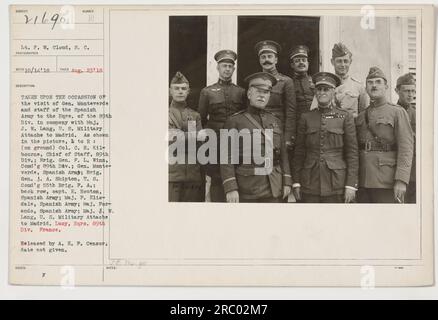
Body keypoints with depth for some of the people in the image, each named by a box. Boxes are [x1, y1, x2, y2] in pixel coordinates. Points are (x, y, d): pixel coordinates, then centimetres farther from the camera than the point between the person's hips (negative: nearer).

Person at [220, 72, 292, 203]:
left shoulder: (275, 121, 15)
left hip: (274, 189, 4)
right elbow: (227, 158, -6)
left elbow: (283, 154, 15)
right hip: (246, 190, -4)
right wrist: (230, 188, -14)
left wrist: (286, 182, 8)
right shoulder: (234, 122, 0)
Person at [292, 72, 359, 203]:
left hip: (336, 182, -1)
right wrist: (296, 183, 2)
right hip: (310, 183, 2)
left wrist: (351, 185, -7)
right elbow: (299, 152, 8)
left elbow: (352, 153, 0)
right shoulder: (306, 118, 8)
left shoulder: (345, 117, 2)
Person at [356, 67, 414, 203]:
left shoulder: (398, 112, 1)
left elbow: (406, 148, -8)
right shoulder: (360, 116, 15)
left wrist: (401, 180, -18)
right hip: (363, 181, 5)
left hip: (387, 181, -4)